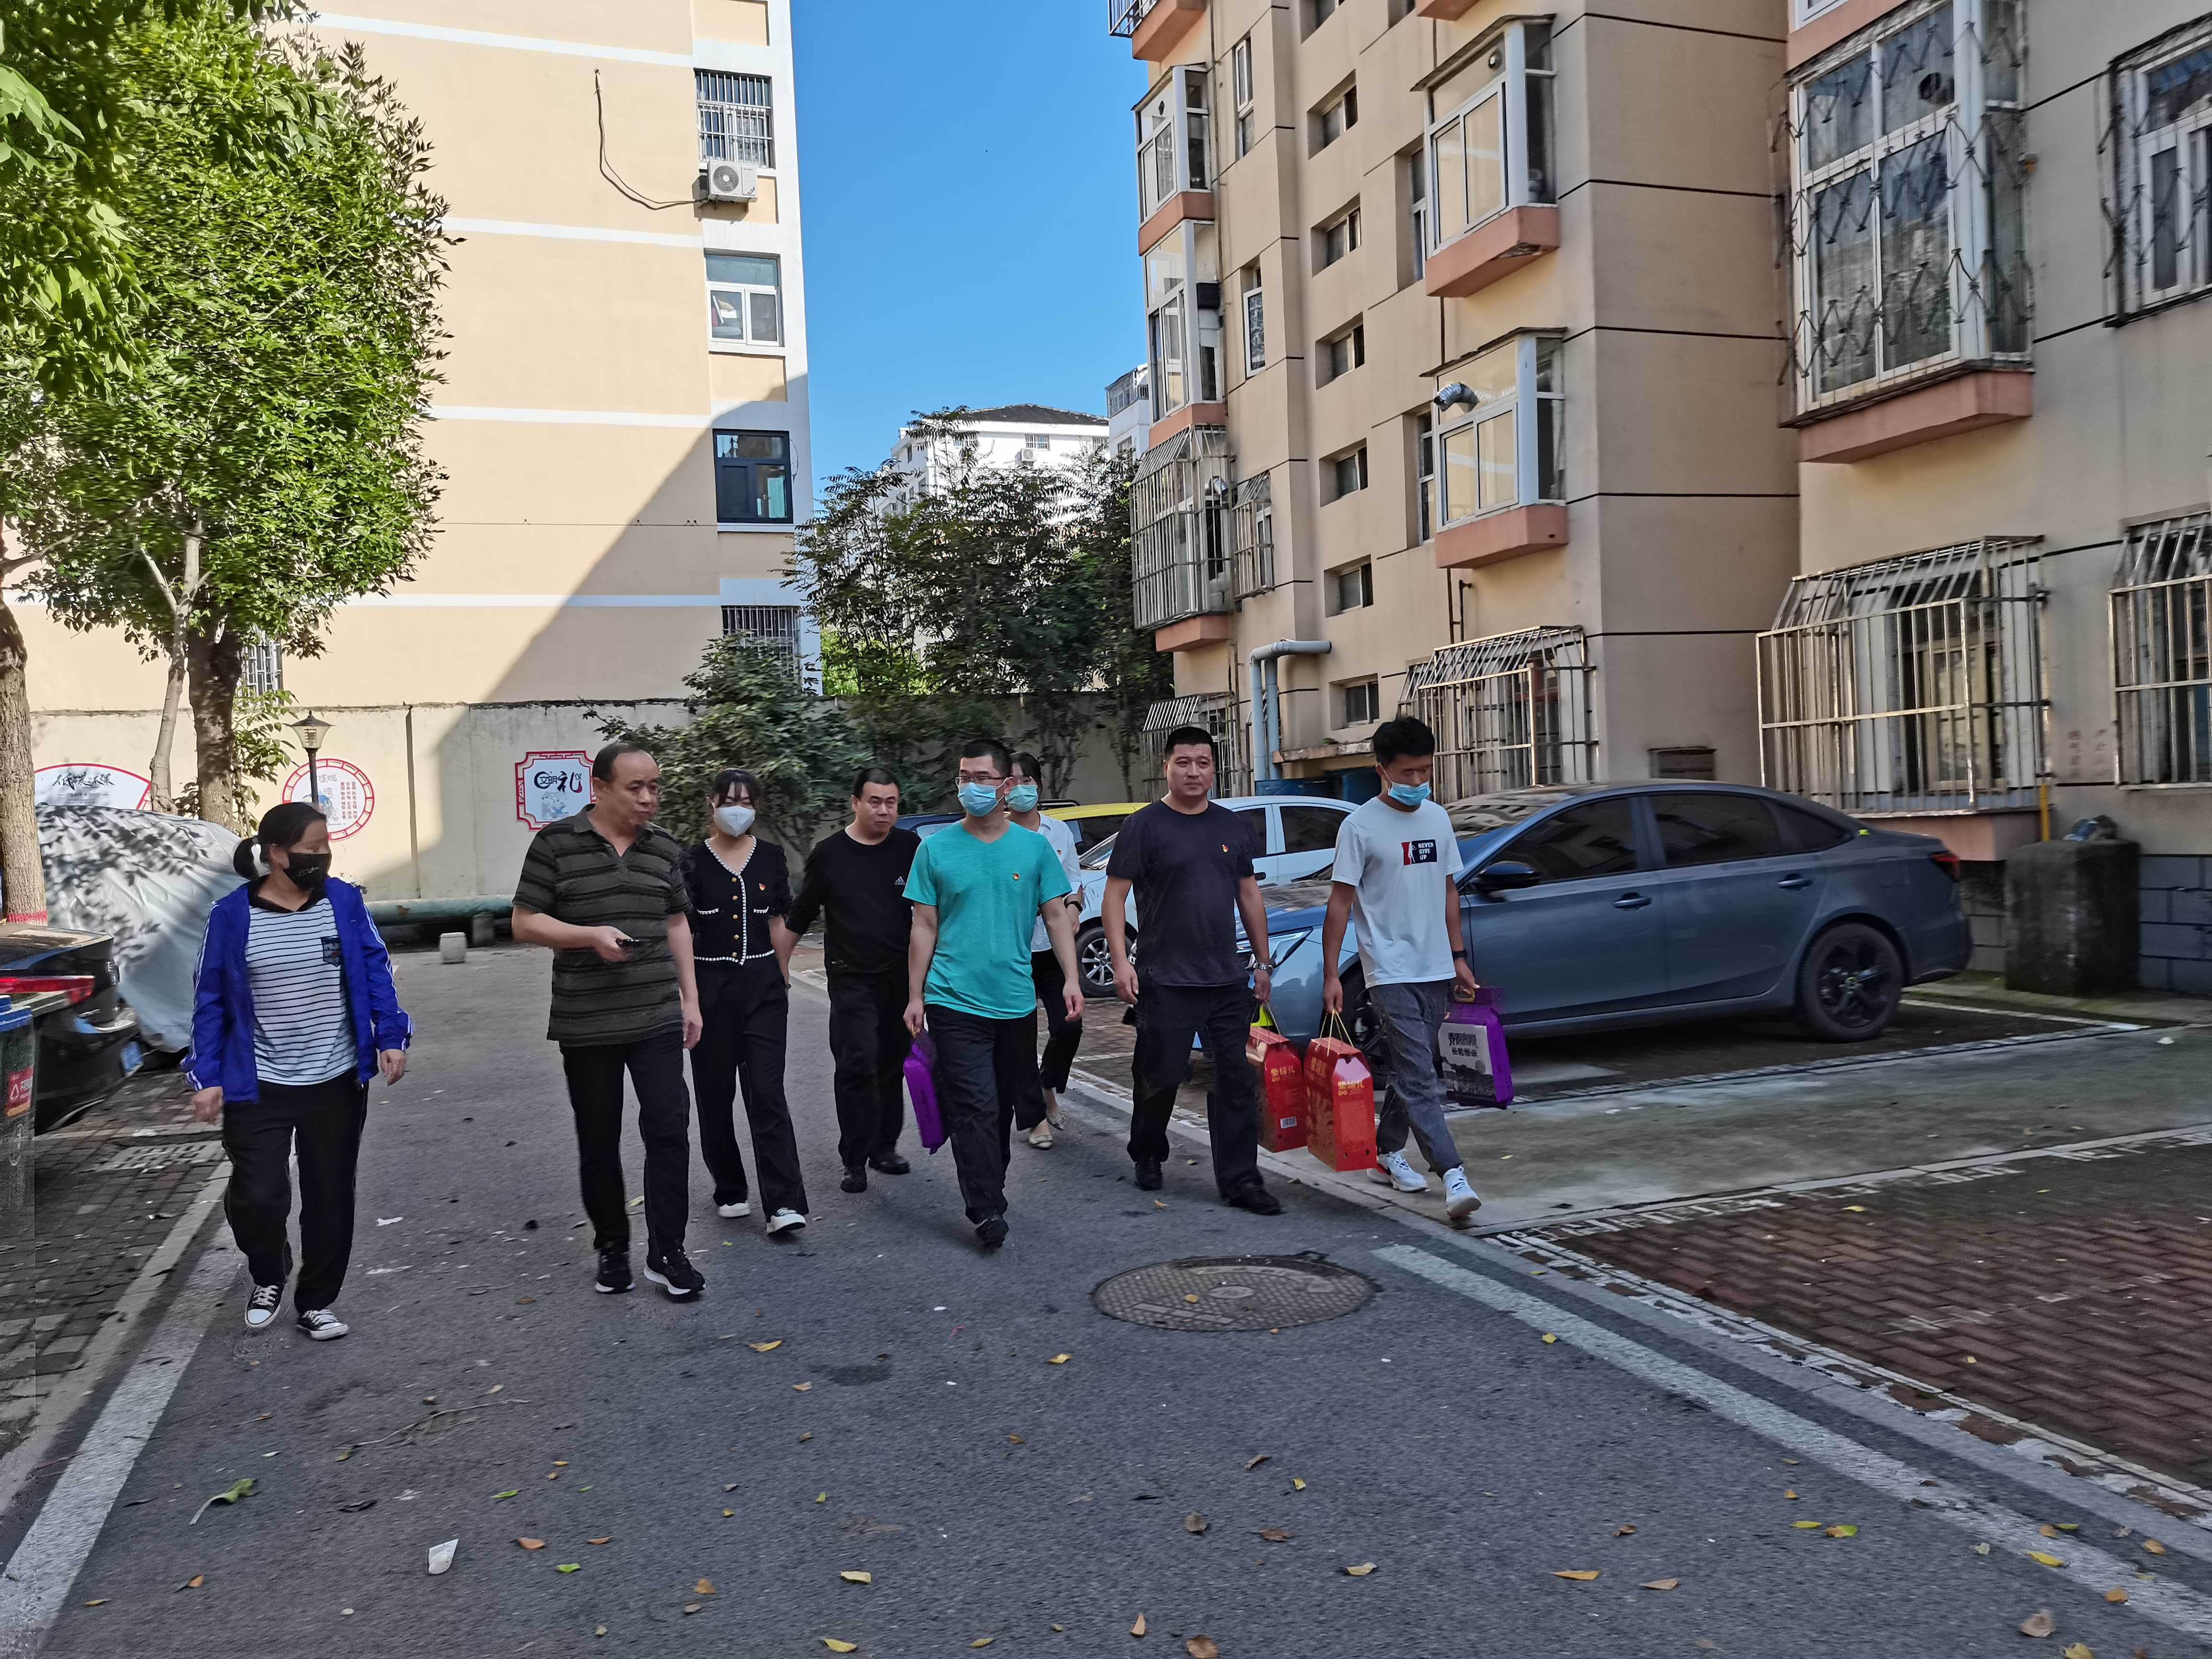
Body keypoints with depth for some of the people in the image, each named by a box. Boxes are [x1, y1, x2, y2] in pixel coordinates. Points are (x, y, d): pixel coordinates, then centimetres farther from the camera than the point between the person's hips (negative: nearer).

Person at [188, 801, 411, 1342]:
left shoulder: (344, 901, -2)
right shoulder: (232, 915, -6)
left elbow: (375, 971, 2)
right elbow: (211, 1002, -1)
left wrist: (391, 1038, -8)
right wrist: (207, 1077, -5)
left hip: (336, 1084, 2)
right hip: (258, 1089, -2)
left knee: (330, 1199, 8)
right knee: (257, 1198, -10)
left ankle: (315, 1302, 26)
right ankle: (269, 1276, 22)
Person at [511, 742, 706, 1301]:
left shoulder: (665, 847, 6)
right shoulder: (555, 844, -5)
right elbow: (525, 924, -4)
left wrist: (691, 999, 10)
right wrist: (591, 935, -19)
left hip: (658, 1019, 2)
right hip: (586, 1024, -2)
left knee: (669, 1128, -3)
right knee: (598, 1141, 9)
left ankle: (666, 1251, 8)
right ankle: (611, 1248, 26)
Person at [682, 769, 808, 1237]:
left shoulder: (770, 857, 5)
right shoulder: (694, 862, 0)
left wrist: (782, 978, 12)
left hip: (763, 986, 0)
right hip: (711, 987, 0)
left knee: (767, 1093, -7)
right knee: (716, 1093, 7)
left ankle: (784, 1204, -9)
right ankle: (729, 1190, 24)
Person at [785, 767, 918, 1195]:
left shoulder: (910, 848, 3)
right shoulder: (829, 854, 0)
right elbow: (799, 917, 8)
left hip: (901, 977, 2)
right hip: (852, 979, -2)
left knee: (893, 1064, 8)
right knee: (857, 1066, -10)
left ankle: (884, 1147, 21)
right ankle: (855, 1161, -2)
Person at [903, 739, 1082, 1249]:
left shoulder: (1034, 846, 4)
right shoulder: (936, 849, 1)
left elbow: (1057, 917, 7)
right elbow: (925, 928, 3)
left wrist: (1071, 979, -3)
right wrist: (915, 996, 1)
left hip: (1016, 1001, 3)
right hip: (955, 1001, -2)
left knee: (1005, 1106, 13)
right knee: (975, 1107, -9)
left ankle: (989, 1188, 30)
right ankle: (987, 1212, -4)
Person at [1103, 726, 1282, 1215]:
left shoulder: (1232, 826, 12)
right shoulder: (1144, 825, -4)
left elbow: (1249, 894, 17)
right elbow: (1115, 894, -6)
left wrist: (1262, 961, 14)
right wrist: (1120, 961, -14)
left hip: (1228, 980, 4)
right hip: (1166, 982, -4)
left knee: (1236, 1080, 3)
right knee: (1161, 1077, 5)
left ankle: (1239, 1180, 9)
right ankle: (1147, 1157, 30)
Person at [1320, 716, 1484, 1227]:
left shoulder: (1438, 818, 10)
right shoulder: (1360, 826, -9)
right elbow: (1340, 902, -8)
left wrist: (1458, 957, 15)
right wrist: (1330, 974, -11)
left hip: (1436, 971, 6)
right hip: (1391, 973, -6)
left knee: (1410, 1070, 15)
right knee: (1420, 1079, -11)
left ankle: (1387, 1153, 31)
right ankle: (1454, 1177, -15)